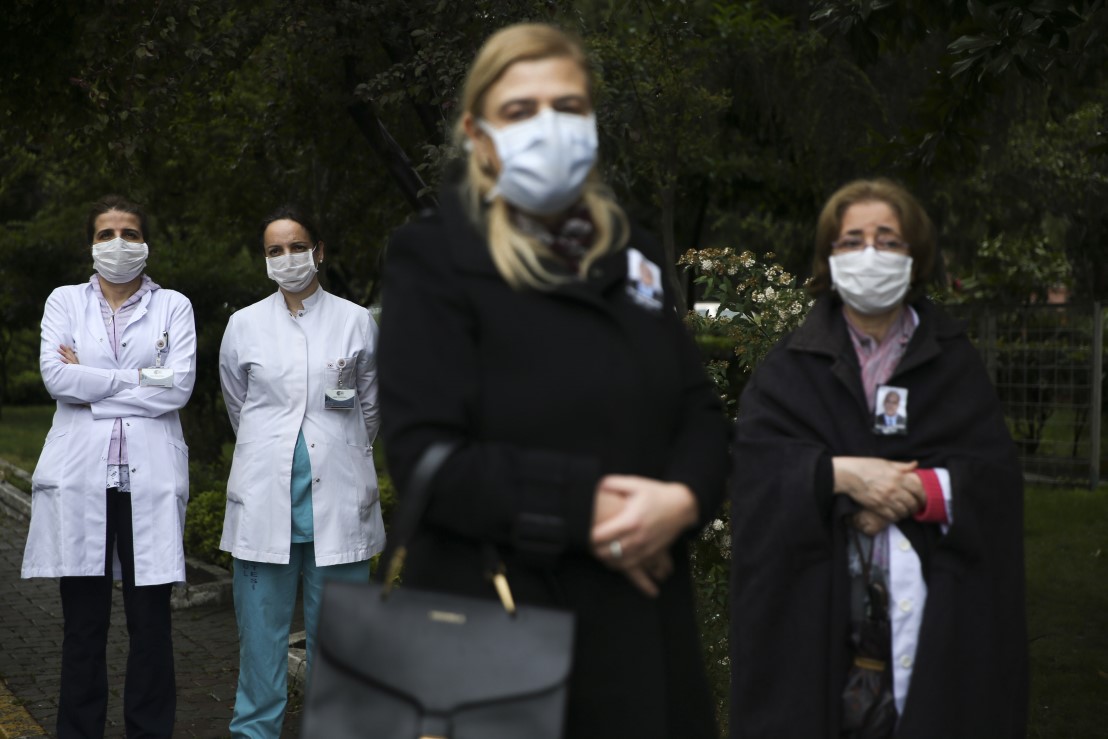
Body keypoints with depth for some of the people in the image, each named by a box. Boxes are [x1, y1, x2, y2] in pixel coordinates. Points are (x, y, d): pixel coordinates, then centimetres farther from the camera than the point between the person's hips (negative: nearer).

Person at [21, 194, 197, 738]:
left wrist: (91, 383, -5)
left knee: (151, 623, 1)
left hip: (149, 477, 0)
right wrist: (140, 378, -8)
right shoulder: (65, 301, 12)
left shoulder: (173, 306, 10)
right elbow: (56, 376, -5)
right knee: (83, 623, 3)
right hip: (80, 476, 1)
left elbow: (179, 386, -5)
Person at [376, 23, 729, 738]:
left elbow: (701, 411, 11)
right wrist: (581, 506, -19)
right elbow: (425, 456, -14)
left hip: (643, 624, 6)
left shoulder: (631, 253, 13)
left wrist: (682, 498, -11)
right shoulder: (436, 260, -5)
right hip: (502, 631, -5)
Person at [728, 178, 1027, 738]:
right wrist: (841, 475, -19)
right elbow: (755, 471, -6)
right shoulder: (788, 370, 8)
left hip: (936, 615, 1)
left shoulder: (954, 364, 10)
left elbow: (995, 476, -2)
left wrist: (908, 492, -15)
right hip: (816, 610, -1)